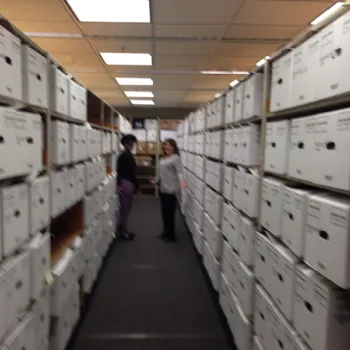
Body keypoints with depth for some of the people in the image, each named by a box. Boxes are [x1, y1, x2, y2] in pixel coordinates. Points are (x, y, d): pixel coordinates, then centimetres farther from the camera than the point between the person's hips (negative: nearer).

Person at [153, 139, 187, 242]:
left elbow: (179, 171, -24)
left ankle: (170, 235, 10)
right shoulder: (163, 159, 15)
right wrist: (156, 181, 36)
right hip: (162, 189, 8)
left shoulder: (176, 158, -10)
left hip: (171, 190, -8)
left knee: (169, 213, -2)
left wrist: (181, 180, -42)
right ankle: (166, 233, 27)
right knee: (164, 212, 14)